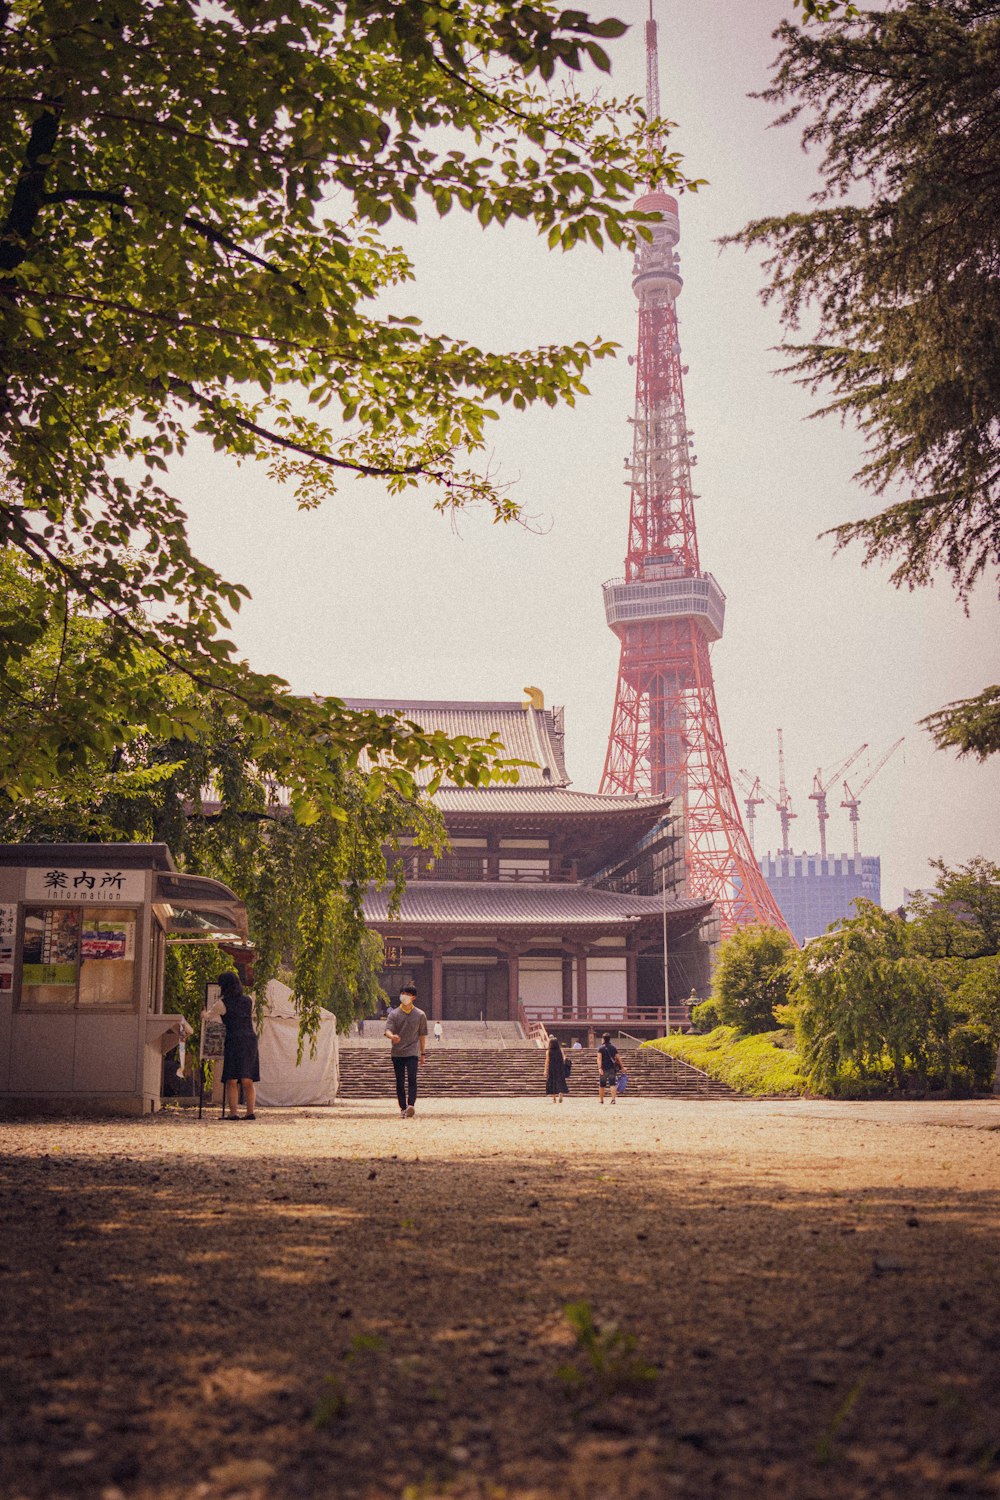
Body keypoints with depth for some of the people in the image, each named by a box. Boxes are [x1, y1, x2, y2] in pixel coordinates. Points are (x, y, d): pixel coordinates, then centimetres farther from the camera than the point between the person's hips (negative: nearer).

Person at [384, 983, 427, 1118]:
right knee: (400, 1081, 3)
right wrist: (392, 1036, -32)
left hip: (412, 1052, -1)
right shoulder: (394, 1014, 4)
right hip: (397, 1053, 1)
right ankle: (403, 1108, 10)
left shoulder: (420, 1015, 5)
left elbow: (422, 1035, 11)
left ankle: (411, 1105, -29)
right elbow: (388, 1030, -8)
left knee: (412, 1079, -17)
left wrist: (423, 1053, 11)